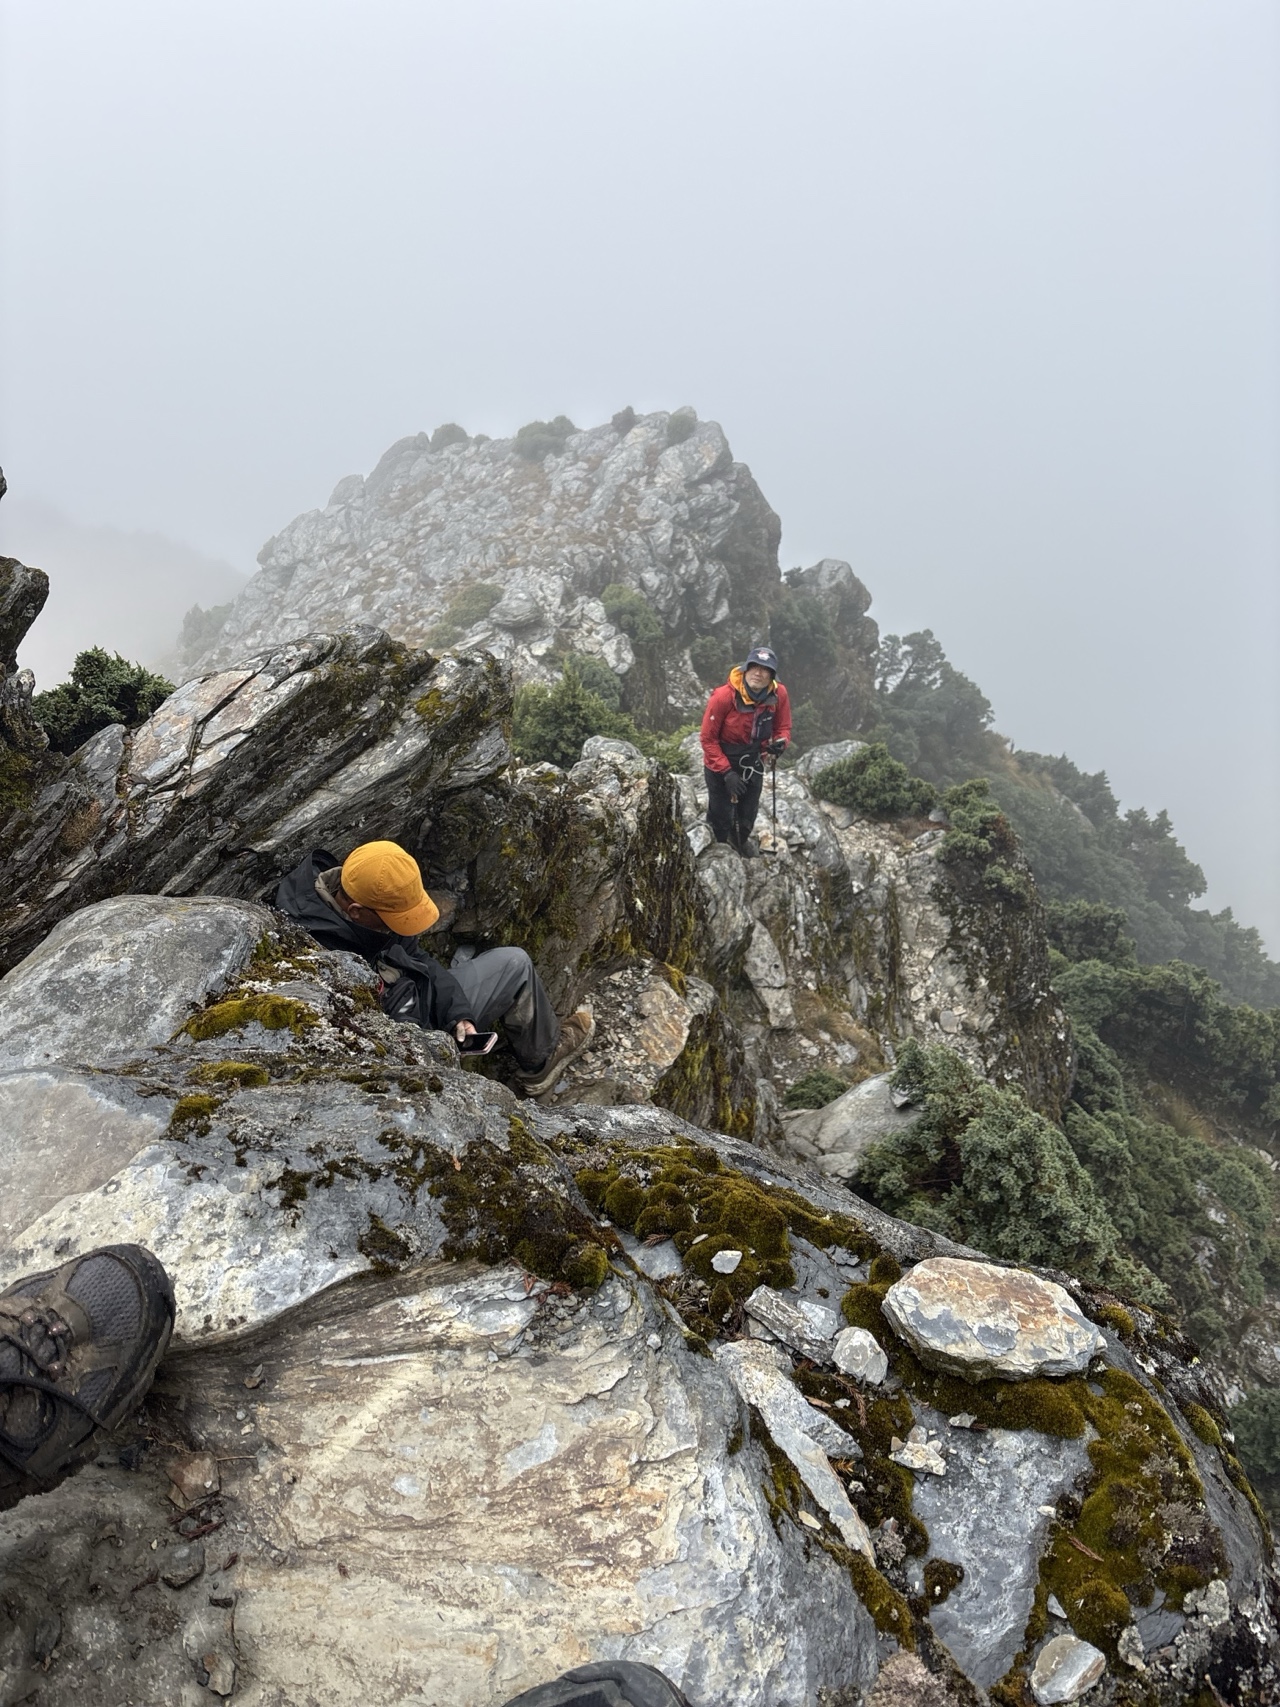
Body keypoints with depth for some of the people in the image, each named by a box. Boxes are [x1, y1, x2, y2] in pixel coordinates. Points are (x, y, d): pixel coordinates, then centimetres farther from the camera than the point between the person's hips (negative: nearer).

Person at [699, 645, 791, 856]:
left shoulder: (778, 694, -18)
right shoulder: (723, 696, -30)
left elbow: (783, 727, -1)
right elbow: (708, 739, -21)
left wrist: (780, 743, -25)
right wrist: (726, 772, -26)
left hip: (753, 763, 4)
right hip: (721, 763, -4)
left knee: (748, 814, 25)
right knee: (721, 814, 9)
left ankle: (740, 840, 58)